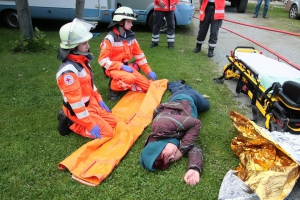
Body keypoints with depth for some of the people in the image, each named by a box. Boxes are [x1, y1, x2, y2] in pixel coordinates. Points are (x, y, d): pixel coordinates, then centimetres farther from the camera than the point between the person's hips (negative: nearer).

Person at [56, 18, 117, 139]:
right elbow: (75, 102, -28)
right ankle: (72, 124, 3)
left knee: (112, 122, 10)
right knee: (107, 133, -9)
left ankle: (73, 120, 14)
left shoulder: (82, 60, -1)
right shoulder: (68, 70, -30)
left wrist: (99, 99, 14)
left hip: (91, 102, 9)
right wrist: (90, 125, -24)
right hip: (78, 111, -9)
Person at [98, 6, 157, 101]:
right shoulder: (110, 38, -18)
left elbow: (139, 54, 10)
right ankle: (114, 86, -6)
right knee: (130, 78, -37)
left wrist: (148, 71, 4)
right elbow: (102, 60, -20)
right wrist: (121, 66, -26)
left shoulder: (130, 36, 2)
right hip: (113, 69, -6)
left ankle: (123, 84, 13)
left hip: (126, 67, 7)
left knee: (147, 86, -4)